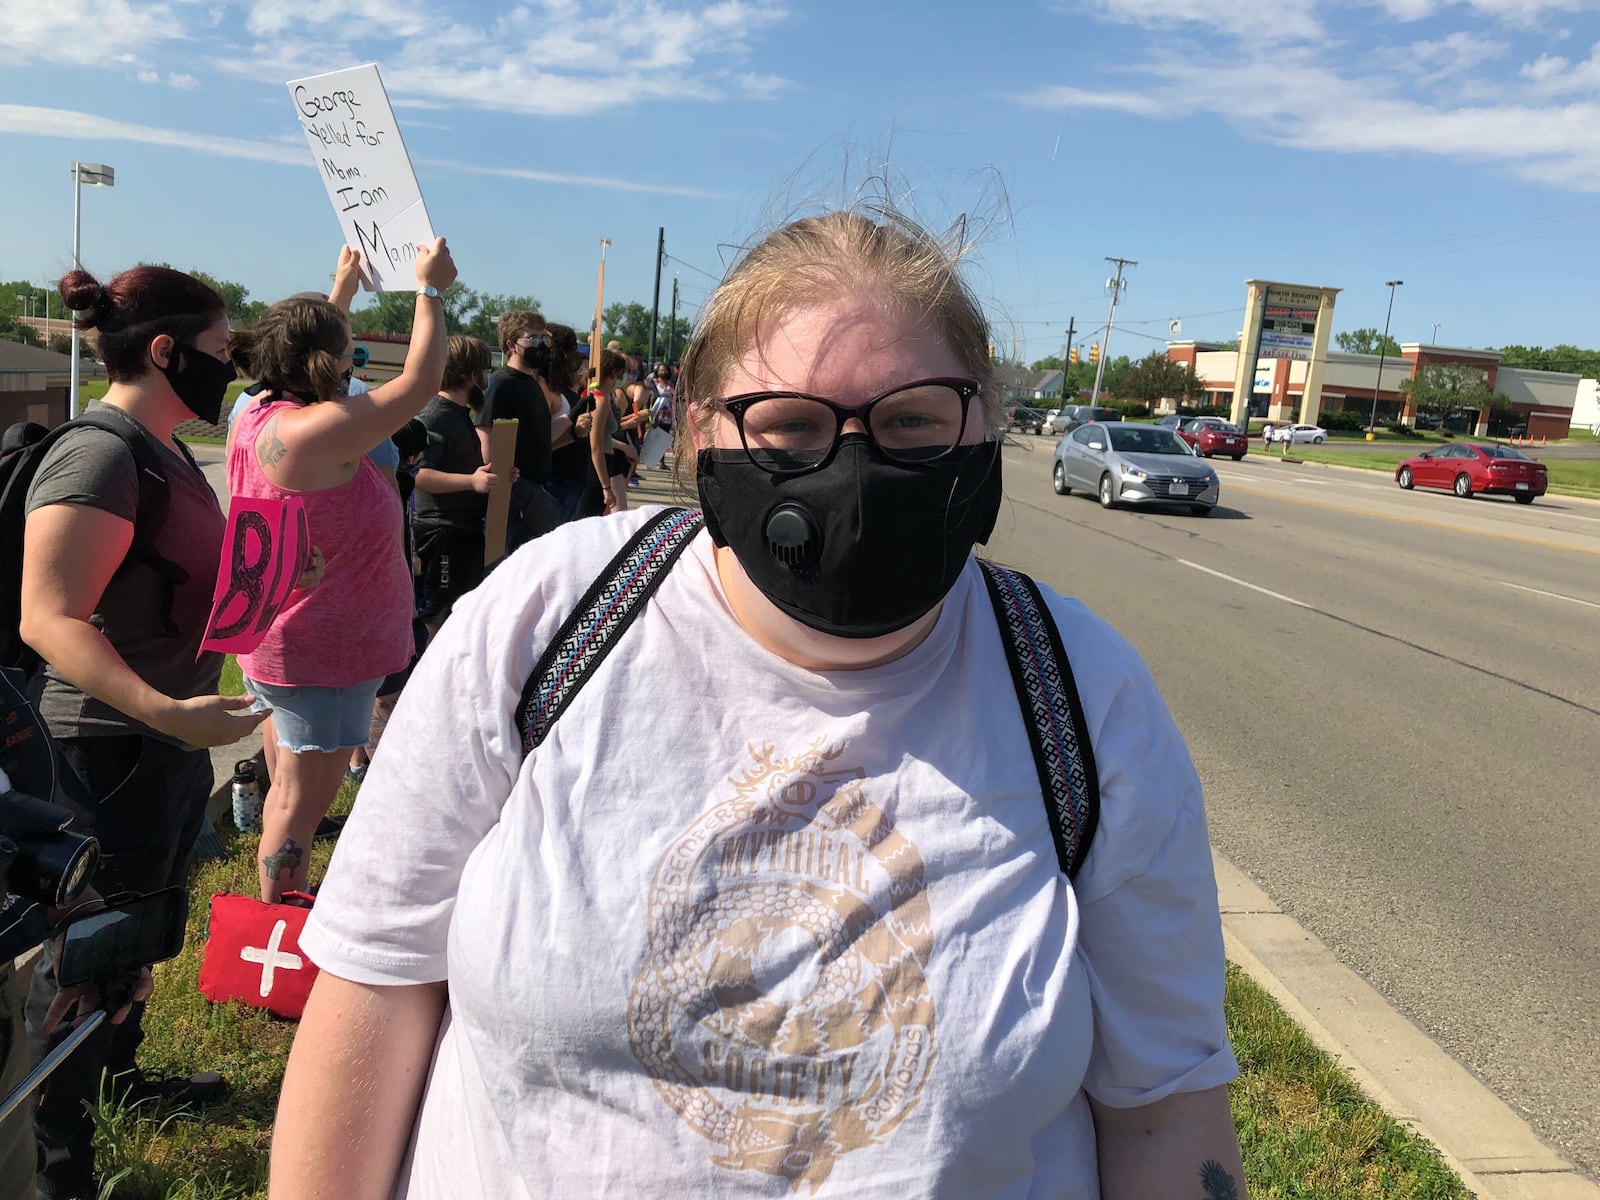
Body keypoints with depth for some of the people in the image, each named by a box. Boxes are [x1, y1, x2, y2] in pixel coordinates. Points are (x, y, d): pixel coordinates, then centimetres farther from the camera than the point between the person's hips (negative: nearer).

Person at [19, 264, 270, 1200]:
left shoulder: (165, 451, 9)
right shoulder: (97, 457, -21)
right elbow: (49, 620, -27)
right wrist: (166, 711, -36)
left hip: (174, 737, 10)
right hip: (114, 746, -10)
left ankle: (115, 1075, 46)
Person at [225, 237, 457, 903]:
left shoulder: (261, 414, 2)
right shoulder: (314, 430, -26)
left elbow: (312, 346, 22)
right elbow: (420, 382, -20)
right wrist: (430, 289, -9)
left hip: (283, 642, 11)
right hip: (319, 655, -11)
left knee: (289, 792, 23)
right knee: (300, 804, 2)